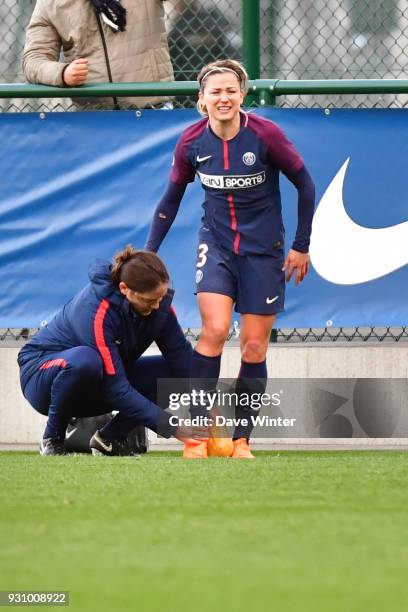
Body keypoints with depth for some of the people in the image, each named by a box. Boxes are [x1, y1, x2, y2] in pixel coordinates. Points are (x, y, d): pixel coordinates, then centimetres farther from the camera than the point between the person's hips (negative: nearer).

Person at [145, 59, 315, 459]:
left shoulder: (265, 135, -15)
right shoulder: (191, 142, -8)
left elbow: (304, 184, -3)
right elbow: (172, 197, 7)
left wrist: (301, 245, -2)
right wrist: (149, 253, 4)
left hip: (263, 249, -1)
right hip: (216, 242, 1)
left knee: (254, 347, 0)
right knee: (214, 329, -20)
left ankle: (240, 440, 10)